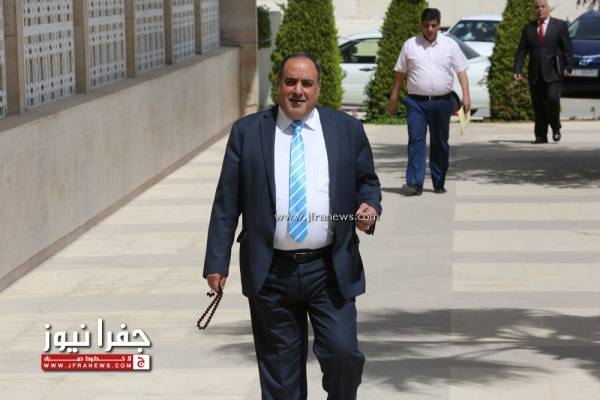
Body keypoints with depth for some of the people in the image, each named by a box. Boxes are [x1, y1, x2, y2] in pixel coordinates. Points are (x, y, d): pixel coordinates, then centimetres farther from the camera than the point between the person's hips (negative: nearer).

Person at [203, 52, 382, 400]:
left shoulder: (347, 129, 5)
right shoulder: (247, 131, 3)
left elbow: (367, 182, 14)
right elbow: (227, 201, 2)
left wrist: (370, 206, -10)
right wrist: (217, 262, -2)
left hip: (331, 270, 0)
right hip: (270, 271, 0)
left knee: (343, 352, -9)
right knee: (279, 368, 7)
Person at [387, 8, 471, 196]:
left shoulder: (450, 45, 4)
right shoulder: (410, 45, 5)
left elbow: (461, 72, 3)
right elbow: (400, 74, 8)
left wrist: (466, 96, -8)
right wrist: (393, 99, 7)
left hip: (442, 101, 1)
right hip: (416, 101, -1)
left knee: (440, 142, 9)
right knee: (416, 140, -10)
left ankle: (439, 183, 18)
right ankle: (414, 184, -15)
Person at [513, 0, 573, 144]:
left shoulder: (560, 25, 4)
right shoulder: (528, 28, 11)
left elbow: (567, 48, 2)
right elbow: (521, 51, 8)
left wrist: (568, 67, -10)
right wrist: (517, 70, -3)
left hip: (552, 72, -3)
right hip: (535, 74, 3)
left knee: (552, 99, -18)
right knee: (538, 106, 2)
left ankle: (556, 127, 5)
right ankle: (541, 136, 9)